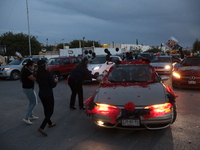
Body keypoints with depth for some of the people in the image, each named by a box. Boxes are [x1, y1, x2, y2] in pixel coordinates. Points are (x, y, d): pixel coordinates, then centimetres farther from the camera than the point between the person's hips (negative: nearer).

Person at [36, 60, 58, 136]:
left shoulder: (38, 74, 0)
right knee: (50, 111, 3)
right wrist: (55, 81, 5)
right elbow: (53, 85, -16)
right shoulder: (48, 74, -19)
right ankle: (41, 127, -8)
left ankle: (50, 123, 39)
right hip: (48, 95, -7)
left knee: (46, 109, 22)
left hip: (41, 94, 7)